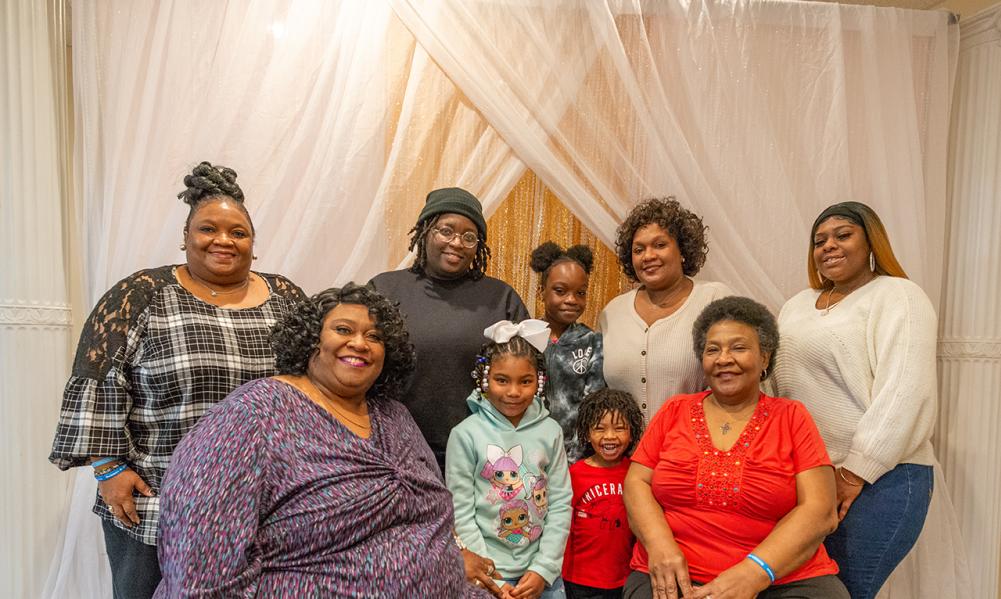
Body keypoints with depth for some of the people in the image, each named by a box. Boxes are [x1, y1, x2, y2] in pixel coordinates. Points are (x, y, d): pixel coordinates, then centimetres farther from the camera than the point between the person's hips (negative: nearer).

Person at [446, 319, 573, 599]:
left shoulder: (550, 431, -3)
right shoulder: (465, 434, -12)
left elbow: (560, 503, -1)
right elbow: (461, 514, -11)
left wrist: (544, 568, -7)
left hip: (542, 570, 3)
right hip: (488, 572, -2)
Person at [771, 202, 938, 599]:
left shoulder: (897, 296, -4)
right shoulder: (798, 304, 16)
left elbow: (903, 393, -15)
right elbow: (782, 384, 15)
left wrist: (854, 474, -17)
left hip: (878, 477, -6)